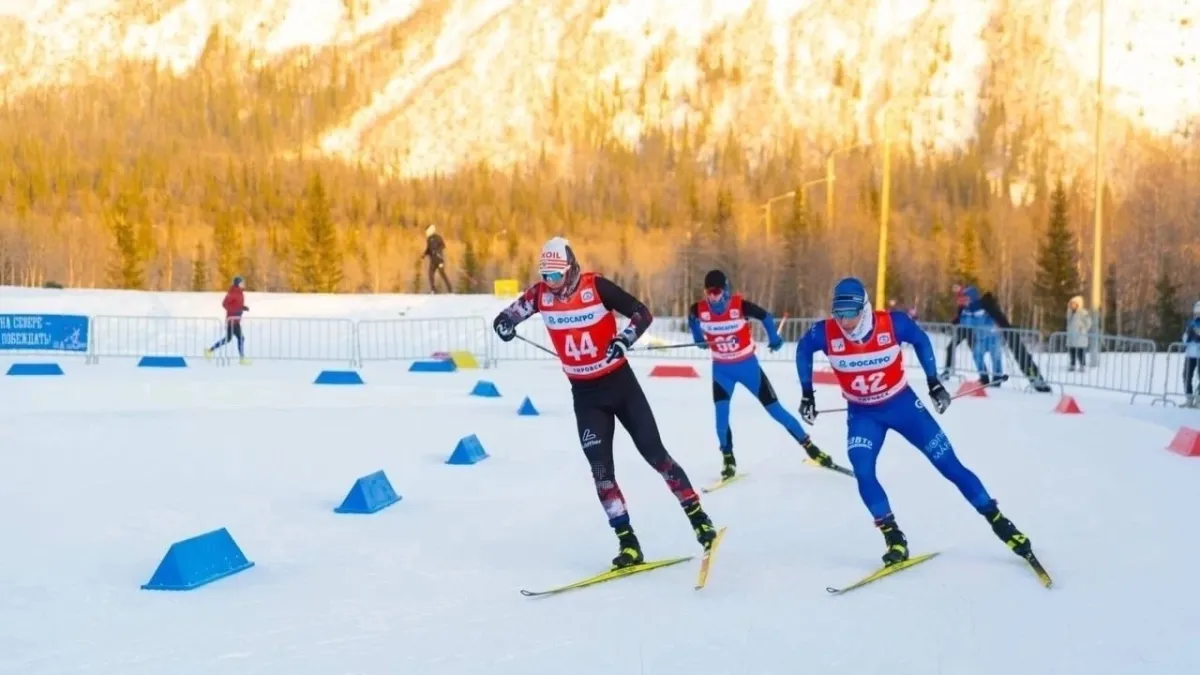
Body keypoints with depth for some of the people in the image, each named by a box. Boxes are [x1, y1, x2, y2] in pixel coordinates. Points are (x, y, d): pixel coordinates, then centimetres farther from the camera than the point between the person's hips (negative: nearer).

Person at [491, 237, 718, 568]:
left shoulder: (596, 287, -16)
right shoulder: (541, 294, -6)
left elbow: (642, 314, -13)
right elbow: (511, 313, 6)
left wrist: (624, 339, -30)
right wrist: (505, 322, -17)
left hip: (619, 382, -3)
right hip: (585, 394, 3)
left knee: (655, 454, -1)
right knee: (601, 469, -4)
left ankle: (697, 516, 13)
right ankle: (628, 543, 1)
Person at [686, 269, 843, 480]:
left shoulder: (740, 306, -23)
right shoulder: (699, 310, -15)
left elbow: (766, 317, -5)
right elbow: (691, 318, 11)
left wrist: (774, 338, 1)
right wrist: (698, 338, 6)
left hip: (748, 365, -2)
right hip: (721, 369, 2)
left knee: (774, 409, 1)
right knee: (721, 413, -12)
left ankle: (809, 446, 11)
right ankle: (728, 459, 4)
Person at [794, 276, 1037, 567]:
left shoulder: (892, 323, -23)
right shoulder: (825, 333, -21)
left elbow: (921, 340, -1)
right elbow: (803, 351, 2)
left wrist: (934, 383, -2)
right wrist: (807, 395, 0)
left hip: (902, 404, -1)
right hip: (863, 414, 1)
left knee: (949, 465, 1)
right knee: (862, 472, -22)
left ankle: (999, 523, 14)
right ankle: (894, 539, -8)